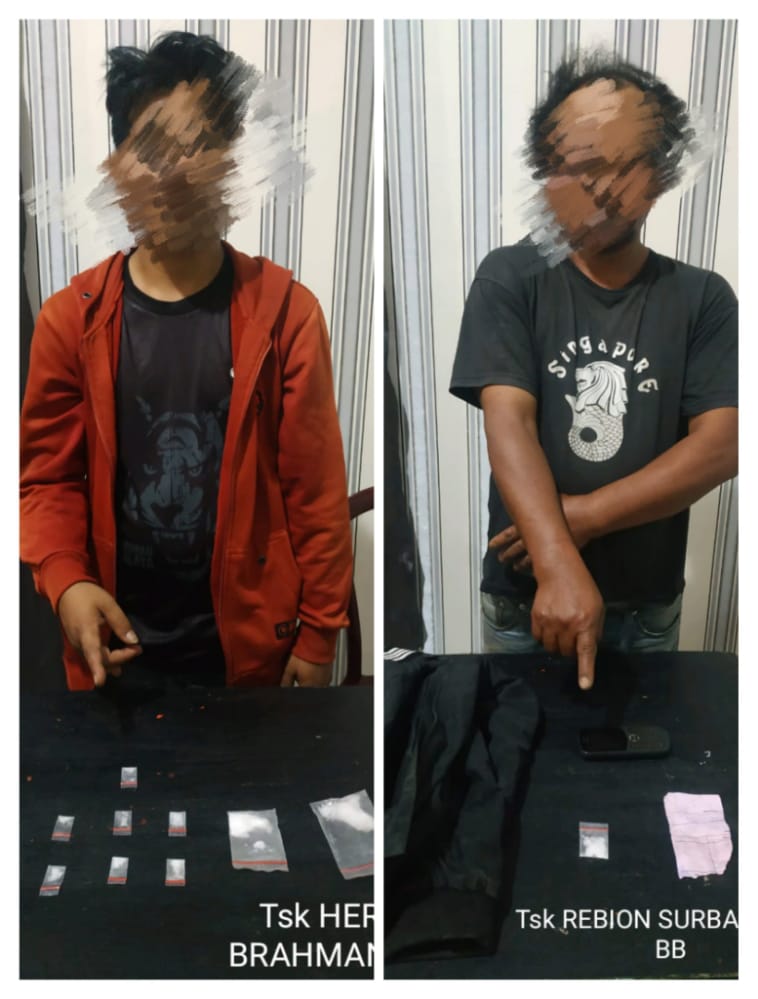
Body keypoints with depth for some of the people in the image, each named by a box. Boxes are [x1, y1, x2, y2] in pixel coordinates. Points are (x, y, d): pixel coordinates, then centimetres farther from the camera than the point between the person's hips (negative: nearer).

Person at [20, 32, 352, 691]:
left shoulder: (284, 311, -9)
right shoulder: (71, 318, -4)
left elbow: (316, 488, -7)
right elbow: (50, 476, 1)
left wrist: (319, 633, -5)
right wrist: (66, 582, -16)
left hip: (251, 641, -1)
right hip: (116, 640, 2)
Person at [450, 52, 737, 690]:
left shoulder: (703, 298, -1)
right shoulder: (510, 279, -6)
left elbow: (721, 445, -10)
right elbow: (509, 422, -18)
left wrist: (584, 515, -20)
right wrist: (559, 565, -31)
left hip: (648, 606, 2)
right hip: (524, 596, -1)